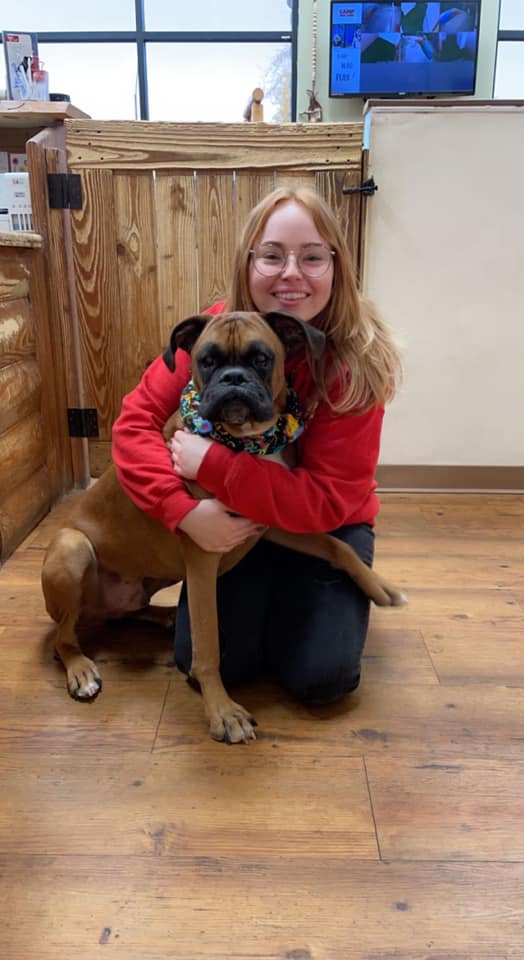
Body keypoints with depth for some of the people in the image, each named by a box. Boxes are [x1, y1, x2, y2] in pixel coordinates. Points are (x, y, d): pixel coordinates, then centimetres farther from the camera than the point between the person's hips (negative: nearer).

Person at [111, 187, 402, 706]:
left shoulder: (357, 362, -24)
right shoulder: (217, 328, -16)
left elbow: (328, 501, -27)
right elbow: (136, 420, -16)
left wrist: (211, 464, -35)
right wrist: (186, 511, -32)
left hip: (326, 525, -1)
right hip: (234, 523, 2)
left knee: (321, 675, -14)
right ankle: (253, 601, 20)